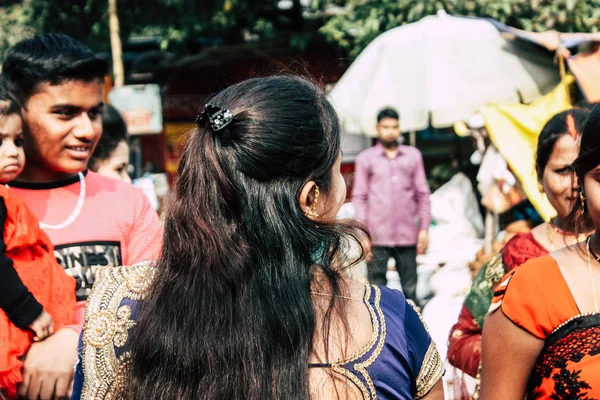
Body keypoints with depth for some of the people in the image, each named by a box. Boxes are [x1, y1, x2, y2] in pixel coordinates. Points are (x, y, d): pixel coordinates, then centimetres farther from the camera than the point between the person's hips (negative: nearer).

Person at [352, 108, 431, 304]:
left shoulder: (413, 155, 11)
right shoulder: (365, 158, 7)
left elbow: (422, 194, 12)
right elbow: (359, 197, 5)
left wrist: (424, 228, 6)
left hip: (407, 234, 2)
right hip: (378, 236, -1)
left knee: (410, 289, 5)